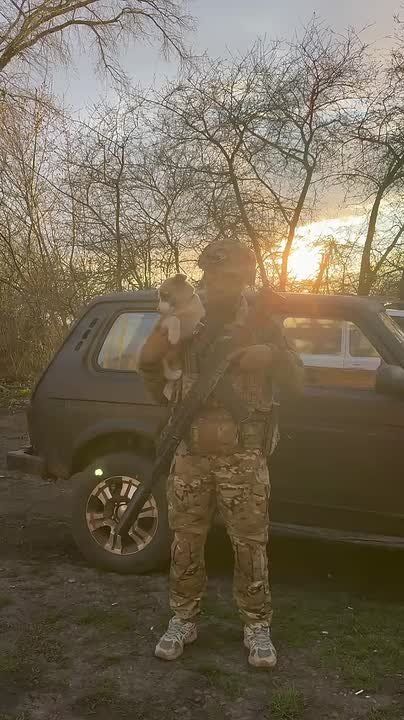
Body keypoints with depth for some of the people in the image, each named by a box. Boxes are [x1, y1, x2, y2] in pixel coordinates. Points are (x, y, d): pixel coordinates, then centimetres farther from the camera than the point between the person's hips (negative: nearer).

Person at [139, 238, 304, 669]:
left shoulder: (262, 328, 2)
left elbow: (295, 386, 0)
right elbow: (147, 365, 5)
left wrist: (275, 355, -19)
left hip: (243, 458, -2)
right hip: (191, 455, 2)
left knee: (250, 545, 4)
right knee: (186, 543, 10)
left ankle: (257, 626, 20)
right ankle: (183, 620, 26)